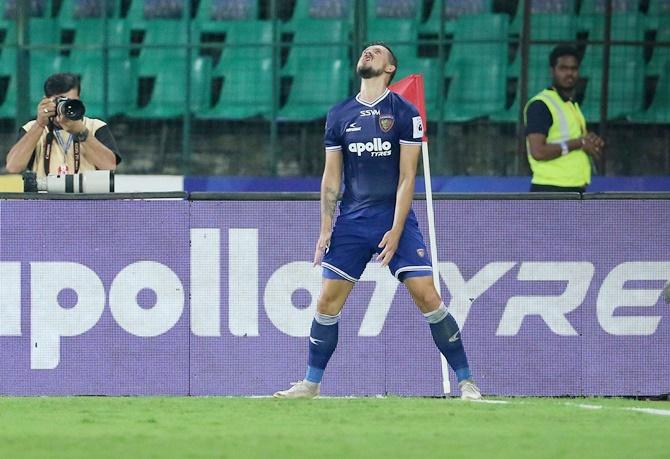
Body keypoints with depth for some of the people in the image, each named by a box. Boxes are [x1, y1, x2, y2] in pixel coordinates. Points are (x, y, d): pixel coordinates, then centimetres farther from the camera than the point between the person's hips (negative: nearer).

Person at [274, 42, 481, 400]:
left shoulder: (404, 113, -3)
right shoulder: (339, 115, 8)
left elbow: (407, 177, -5)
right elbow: (331, 176, 10)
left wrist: (396, 231, -12)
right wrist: (326, 229, 3)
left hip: (395, 221, -3)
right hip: (352, 220, 3)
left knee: (427, 296, -11)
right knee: (328, 300, -2)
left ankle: (465, 381, -3)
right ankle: (311, 384, 11)